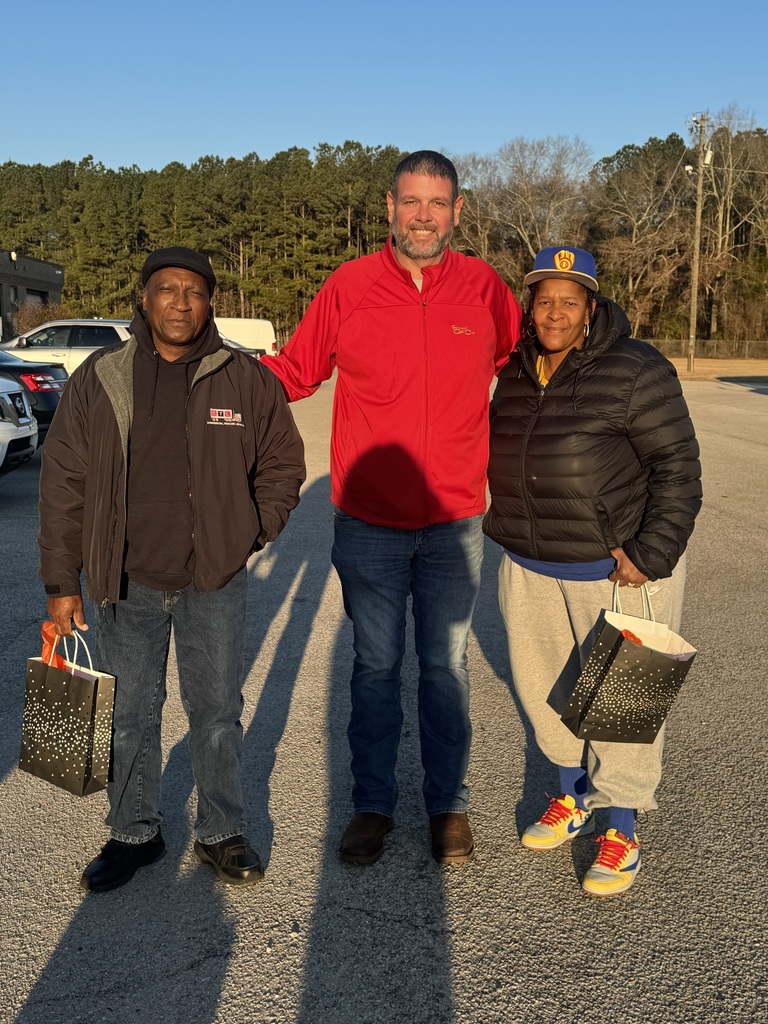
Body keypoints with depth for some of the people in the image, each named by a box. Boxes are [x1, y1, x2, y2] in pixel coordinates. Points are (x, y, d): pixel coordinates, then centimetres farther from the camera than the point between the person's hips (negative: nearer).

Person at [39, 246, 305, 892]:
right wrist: (62, 582, 0)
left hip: (216, 582, -1)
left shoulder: (247, 380, -2)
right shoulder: (98, 380, -1)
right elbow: (64, 486, 1)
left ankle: (222, 833, 29)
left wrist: (249, 533, -3)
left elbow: (283, 464, 8)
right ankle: (134, 834, 32)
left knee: (218, 713, 11)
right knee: (128, 716, 12)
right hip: (126, 584, 1)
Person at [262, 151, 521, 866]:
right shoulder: (348, 286, -4)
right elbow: (293, 370, 4)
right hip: (368, 522, 0)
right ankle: (372, 802, 29)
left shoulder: (484, 288, 0)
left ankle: (448, 802, 30)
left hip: (455, 522, 1)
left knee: (445, 667, 12)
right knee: (375, 666, 12)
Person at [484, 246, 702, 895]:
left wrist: (651, 556, -19)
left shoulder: (636, 371, -12)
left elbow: (677, 469, -13)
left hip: (616, 569, -6)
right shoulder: (516, 375, 8)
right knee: (543, 688, 16)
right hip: (530, 569, 7)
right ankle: (573, 797, 39)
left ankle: (621, 830, 21)